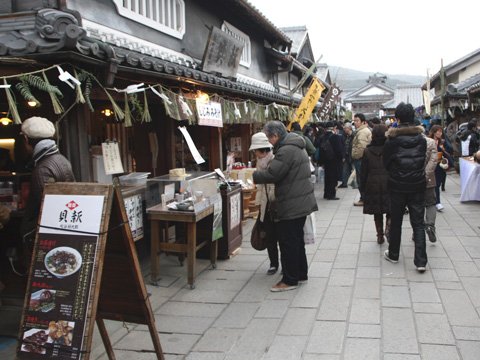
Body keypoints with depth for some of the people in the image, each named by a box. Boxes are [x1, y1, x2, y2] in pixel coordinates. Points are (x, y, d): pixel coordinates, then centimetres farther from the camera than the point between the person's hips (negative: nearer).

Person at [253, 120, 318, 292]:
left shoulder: (286, 150, -20)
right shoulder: (296, 146, 14)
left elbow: (272, 174, -23)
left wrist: (253, 175, -6)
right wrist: (259, 174, 13)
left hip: (291, 206, -10)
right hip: (301, 203, 10)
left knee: (288, 242, -2)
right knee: (297, 240, 19)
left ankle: (290, 280, 7)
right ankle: (301, 273, 30)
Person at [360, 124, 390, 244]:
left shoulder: (367, 151, -3)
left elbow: (364, 171, 0)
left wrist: (363, 187, 8)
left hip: (372, 186, 1)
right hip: (389, 184, -1)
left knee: (377, 213, 11)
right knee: (390, 211, 10)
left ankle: (380, 236, 15)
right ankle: (388, 229, -13)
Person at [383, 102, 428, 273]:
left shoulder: (392, 139, -11)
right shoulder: (421, 139, -4)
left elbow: (386, 162, 0)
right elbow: (423, 160, 7)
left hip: (397, 186, -1)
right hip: (418, 185, 1)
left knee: (396, 222, 14)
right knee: (418, 223, 5)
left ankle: (393, 254, 25)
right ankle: (421, 261, 0)